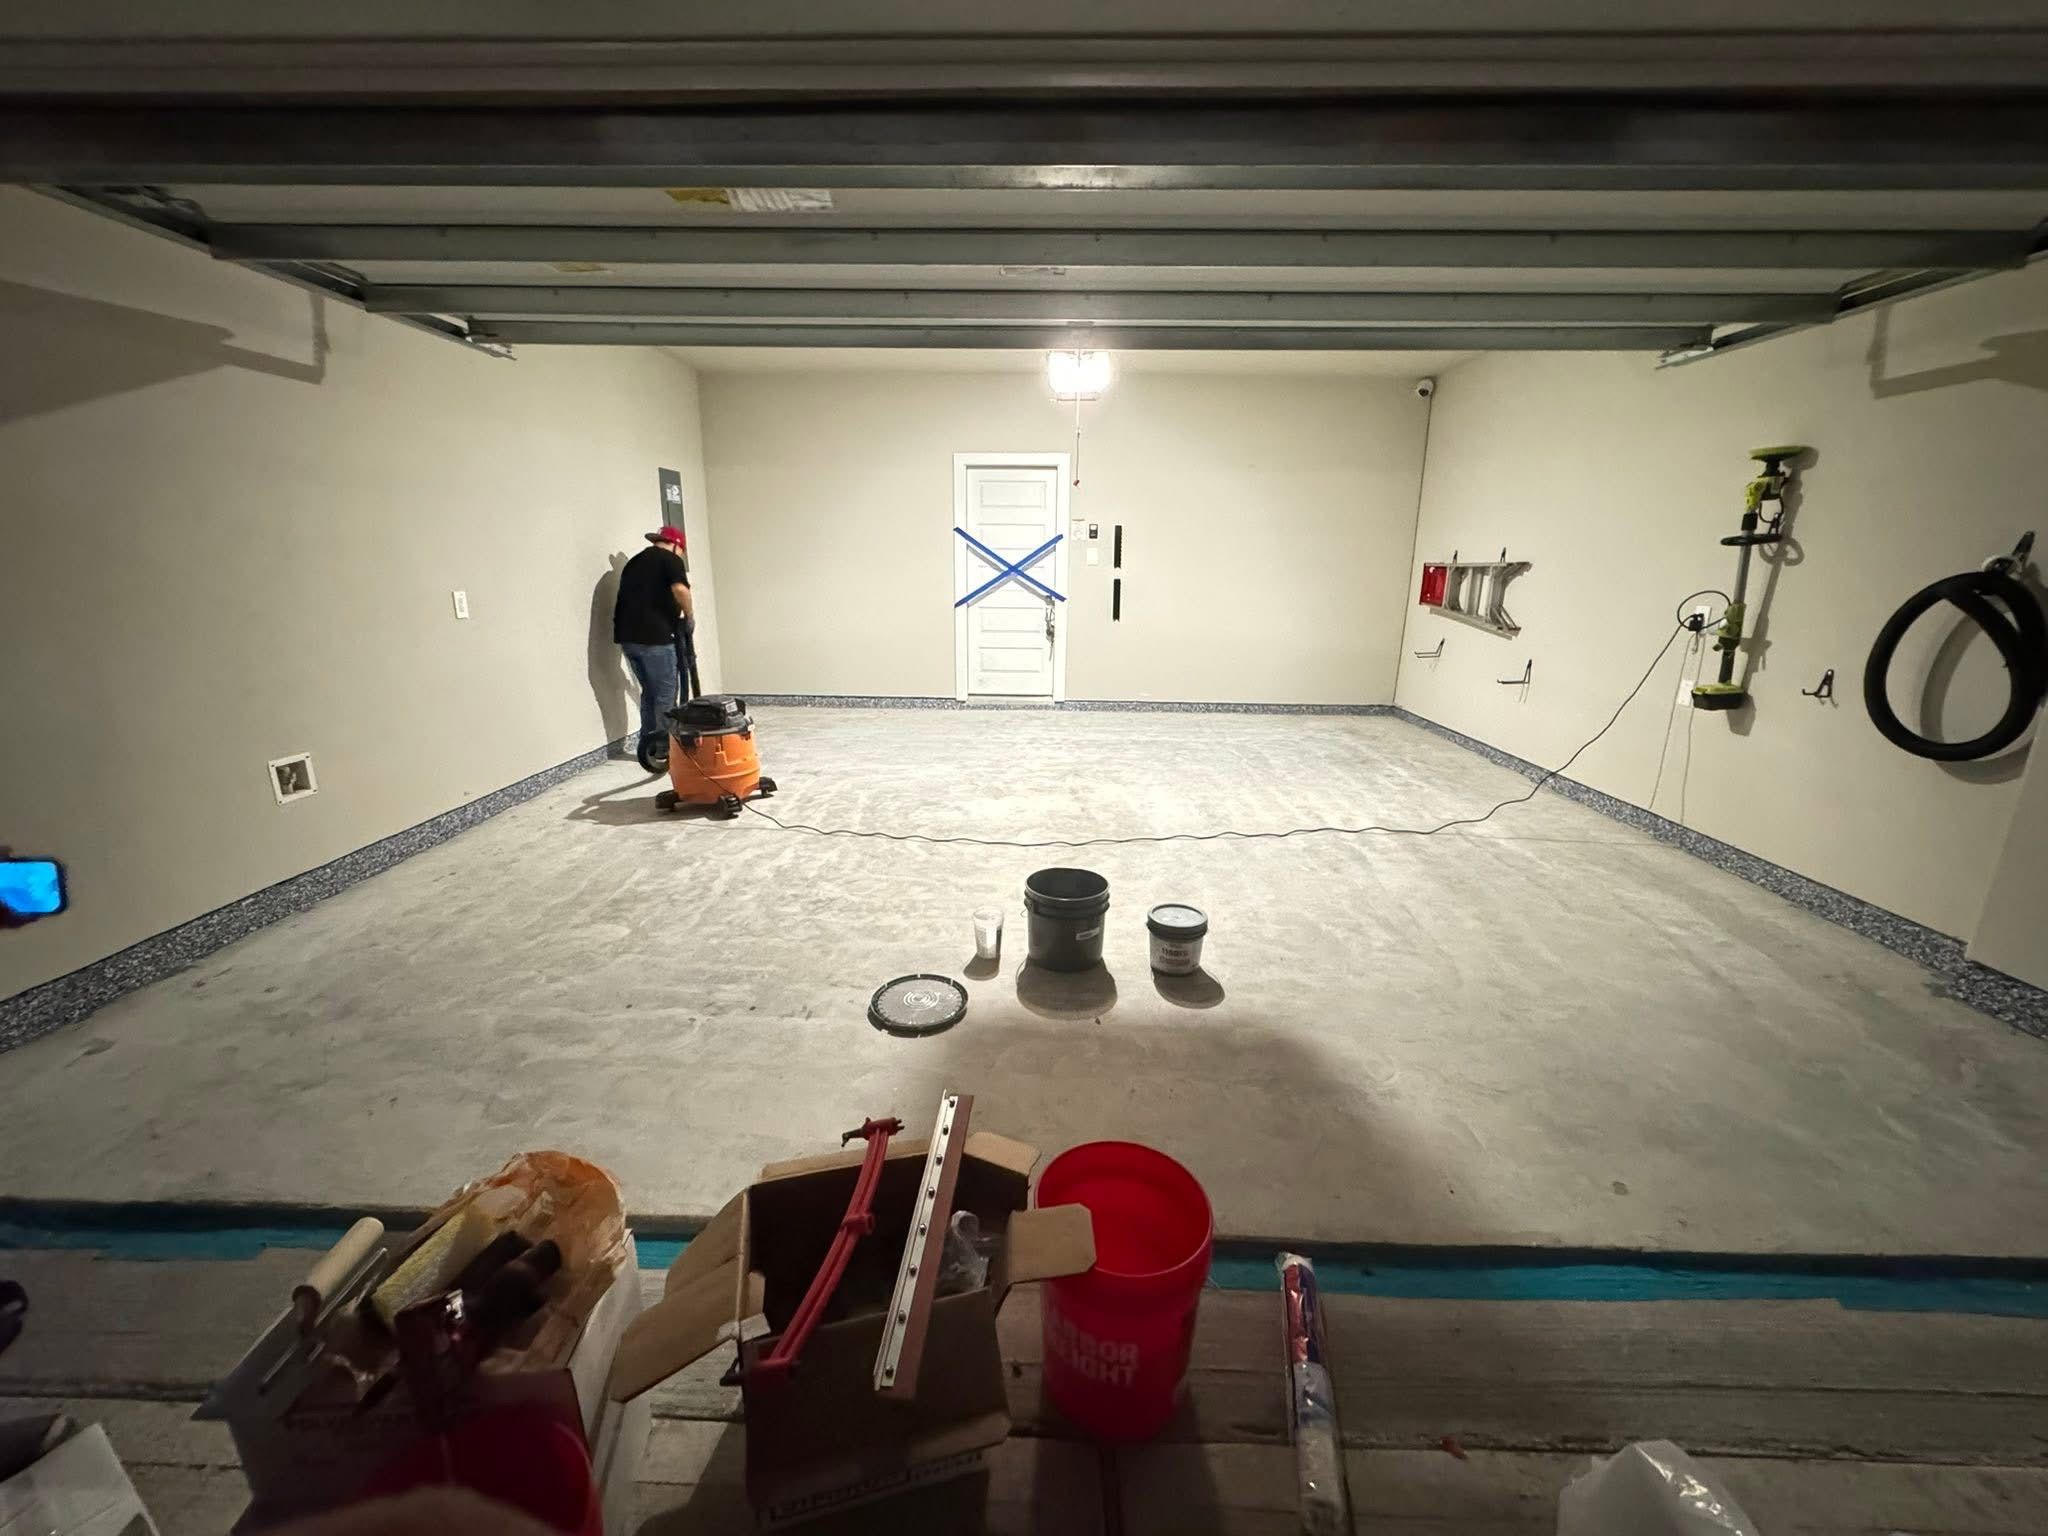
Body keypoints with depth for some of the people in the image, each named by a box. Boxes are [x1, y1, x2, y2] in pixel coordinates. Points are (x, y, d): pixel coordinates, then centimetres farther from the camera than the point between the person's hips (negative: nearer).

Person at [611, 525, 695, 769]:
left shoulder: (634, 562, 23)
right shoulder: (670, 559, -1)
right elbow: (680, 589, -21)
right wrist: (689, 614, -6)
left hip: (627, 635, 8)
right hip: (654, 636, -8)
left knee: (649, 692, 18)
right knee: (666, 693, 2)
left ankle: (648, 745, 22)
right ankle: (664, 747, 4)